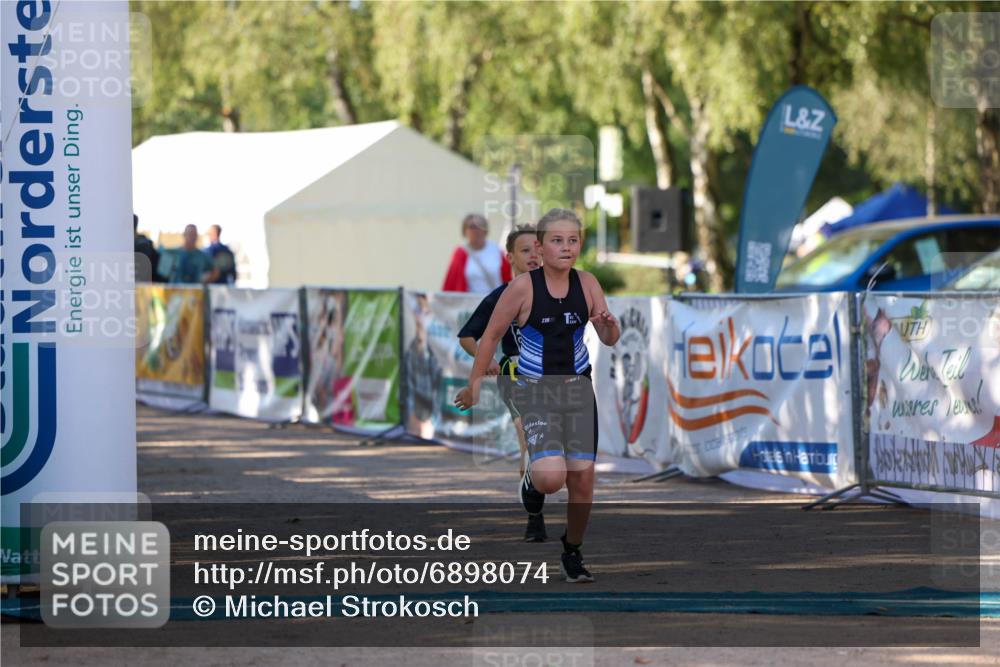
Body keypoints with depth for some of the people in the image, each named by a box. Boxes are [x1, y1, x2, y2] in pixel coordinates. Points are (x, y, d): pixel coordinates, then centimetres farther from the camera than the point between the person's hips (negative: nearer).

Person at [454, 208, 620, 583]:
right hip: (535, 390, -4)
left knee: (583, 480, 2)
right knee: (551, 478, -22)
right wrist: (474, 384, 1)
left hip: (578, 387, 4)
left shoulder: (587, 284, -2)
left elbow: (610, 340, 4)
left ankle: (572, 554, 23)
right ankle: (534, 467, 15)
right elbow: (492, 335, -2)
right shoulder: (524, 287, -12)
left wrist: (609, 324, -19)